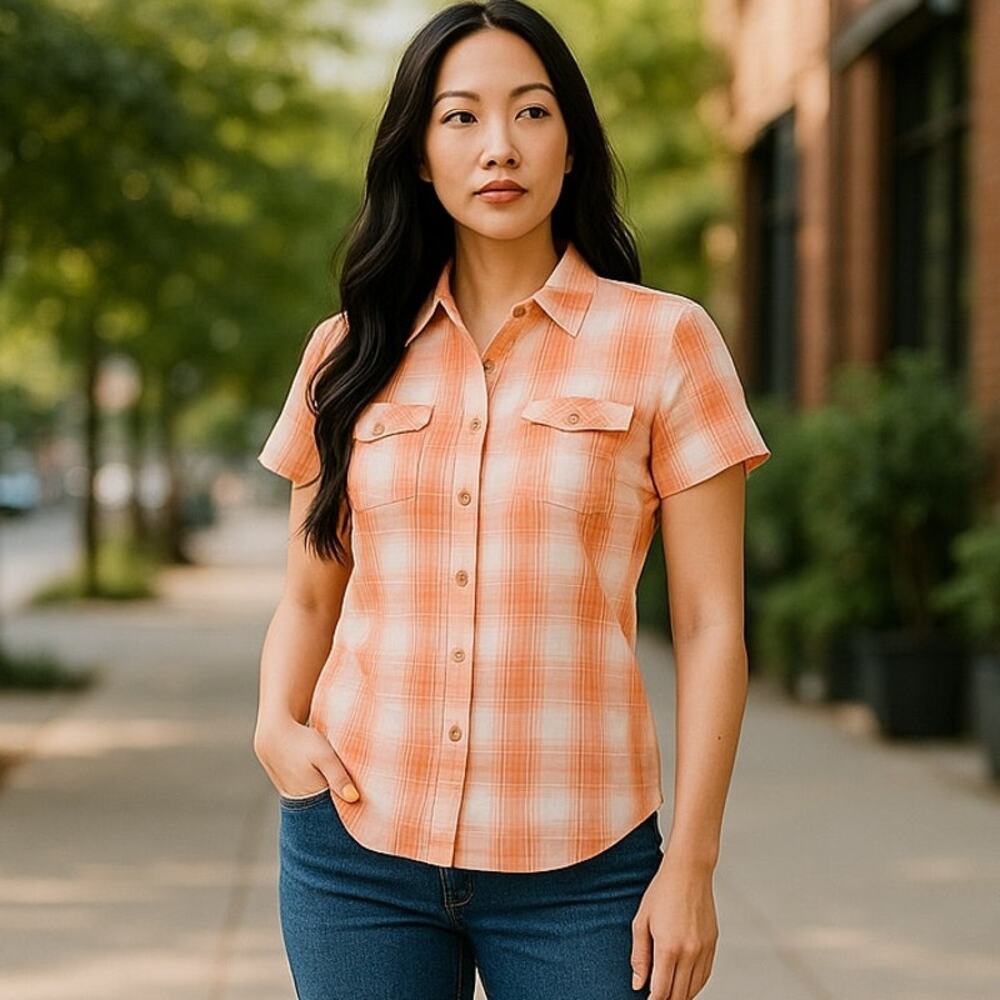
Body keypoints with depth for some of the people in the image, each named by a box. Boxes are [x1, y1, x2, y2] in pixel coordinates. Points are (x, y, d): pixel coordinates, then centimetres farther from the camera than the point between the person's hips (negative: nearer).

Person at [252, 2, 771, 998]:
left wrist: (691, 863, -7)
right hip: (358, 845, 2)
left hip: (576, 867, -2)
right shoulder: (349, 354, 8)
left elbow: (710, 624, -2)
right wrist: (277, 723, -5)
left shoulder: (665, 340, -1)